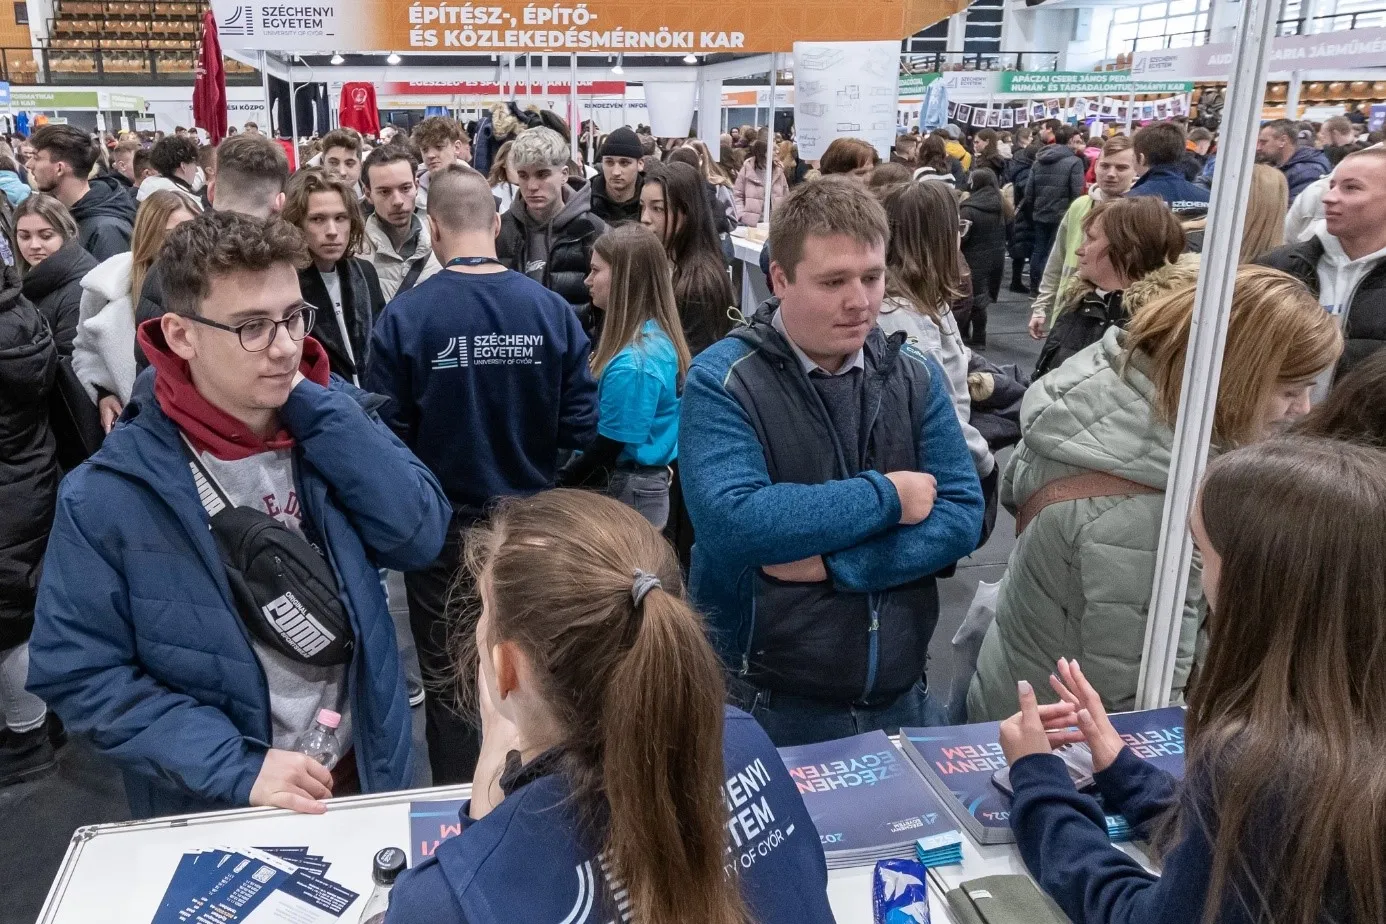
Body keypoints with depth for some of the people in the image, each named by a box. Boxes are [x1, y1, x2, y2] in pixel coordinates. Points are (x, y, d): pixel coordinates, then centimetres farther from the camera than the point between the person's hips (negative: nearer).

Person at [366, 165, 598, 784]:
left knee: (449, 678, 15)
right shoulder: (551, 309, -11)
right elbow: (580, 427, -9)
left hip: (443, 525, -2)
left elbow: (385, 434, -14)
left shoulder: (404, 316, -16)